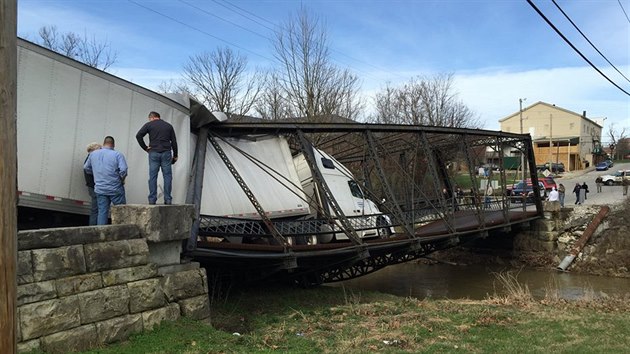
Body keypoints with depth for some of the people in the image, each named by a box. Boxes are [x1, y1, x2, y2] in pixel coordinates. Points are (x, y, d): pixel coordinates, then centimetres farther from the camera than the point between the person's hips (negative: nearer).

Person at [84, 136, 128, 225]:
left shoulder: (93, 154, 6)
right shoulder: (117, 155, -9)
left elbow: (86, 168, 17)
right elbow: (123, 170, -19)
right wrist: (122, 180, -2)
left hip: (100, 189, 4)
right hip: (115, 189, -4)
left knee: (102, 211, 8)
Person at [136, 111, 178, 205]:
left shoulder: (149, 125, 6)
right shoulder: (168, 126, 13)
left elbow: (138, 135, -6)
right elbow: (174, 141, 10)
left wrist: (145, 147, 1)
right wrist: (175, 155, 14)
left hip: (153, 153, -1)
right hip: (166, 153, 1)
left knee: (153, 177, 1)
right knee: (167, 176, 2)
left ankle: (152, 200, -1)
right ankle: (168, 199, -2)